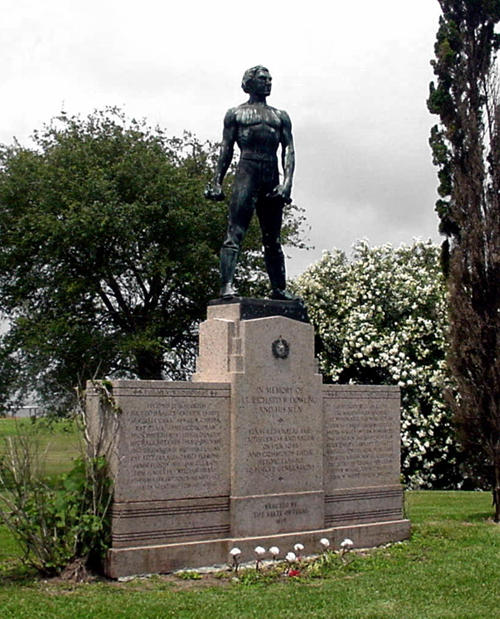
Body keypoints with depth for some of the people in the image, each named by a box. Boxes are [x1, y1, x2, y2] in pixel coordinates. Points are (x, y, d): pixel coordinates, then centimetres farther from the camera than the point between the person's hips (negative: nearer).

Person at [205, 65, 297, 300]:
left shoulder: (281, 116, 20)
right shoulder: (235, 114, 13)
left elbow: (288, 150, 10)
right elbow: (226, 149, 8)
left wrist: (287, 182, -5)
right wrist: (217, 182, -1)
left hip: (272, 179, 4)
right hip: (247, 173, -4)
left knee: (273, 239, 8)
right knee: (234, 233, -14)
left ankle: (279, 288, 13)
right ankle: (227, 285, -22)